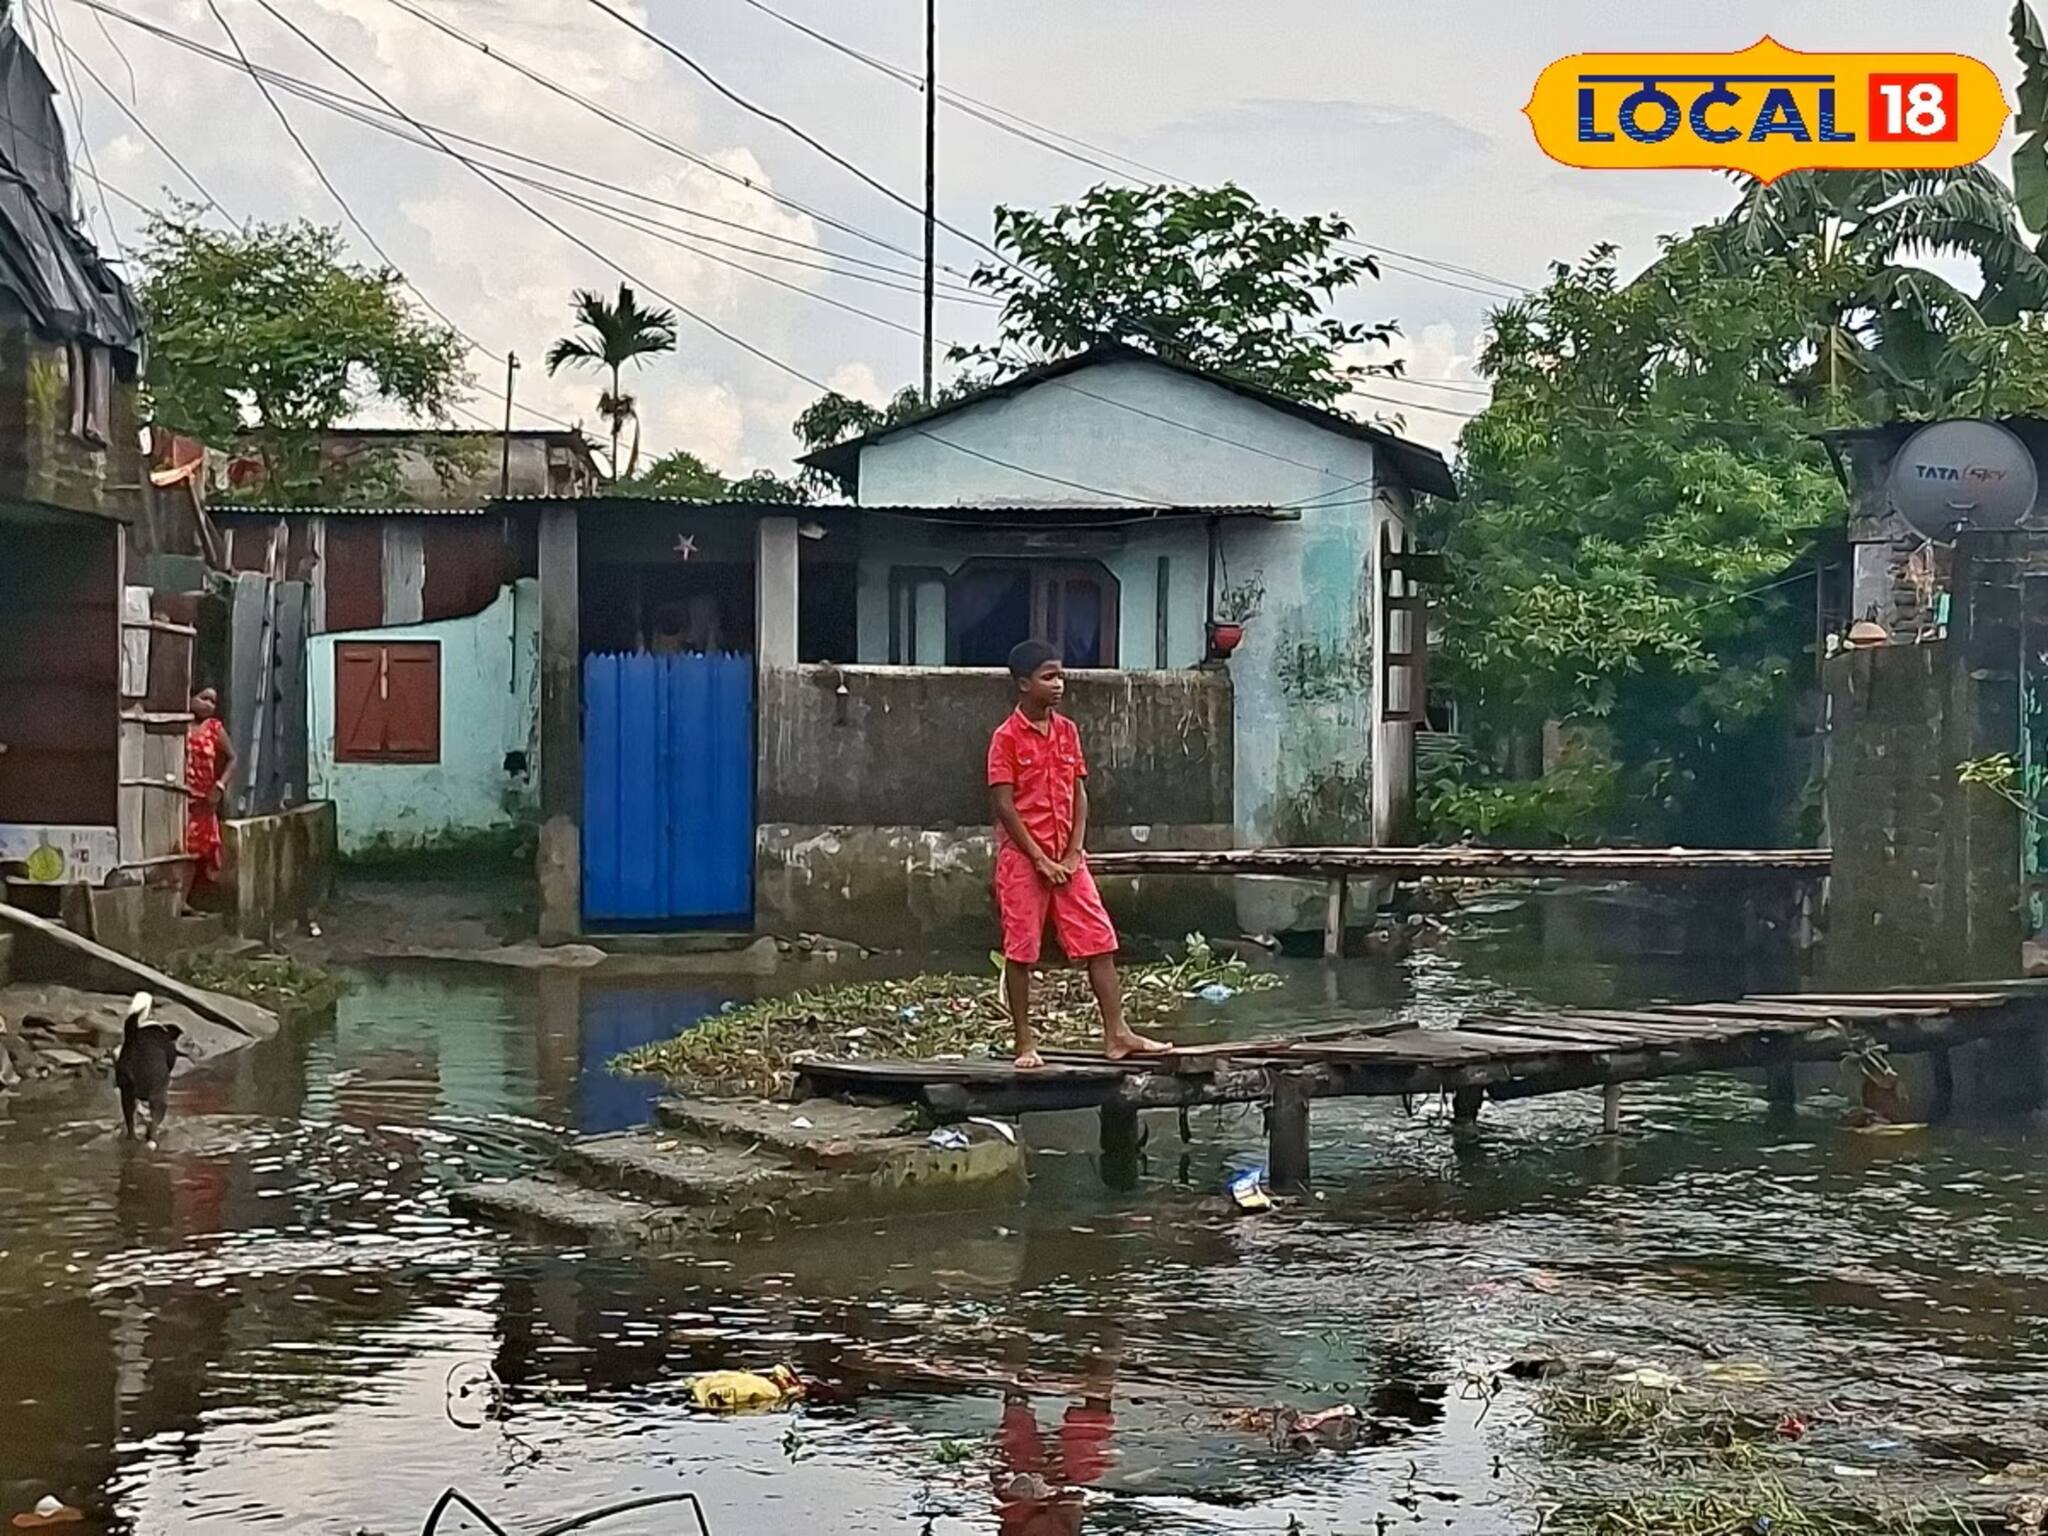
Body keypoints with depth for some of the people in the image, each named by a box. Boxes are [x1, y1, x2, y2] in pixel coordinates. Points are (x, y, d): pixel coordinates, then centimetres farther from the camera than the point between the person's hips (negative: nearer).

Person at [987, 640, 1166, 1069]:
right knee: (1021, 952, 0)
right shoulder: (1006, 738, -8)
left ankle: (1117, 1034, 2)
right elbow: (1005, 807, -11)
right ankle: (1025, 1042, 8)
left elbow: (1079, 795, 9)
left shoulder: (1067, 731, 8)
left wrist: (1073, 854, -2)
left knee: (1099, 941, 0)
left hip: (1066, 859, 5)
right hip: (1022, 858, -5)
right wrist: (1041, 860, -13)